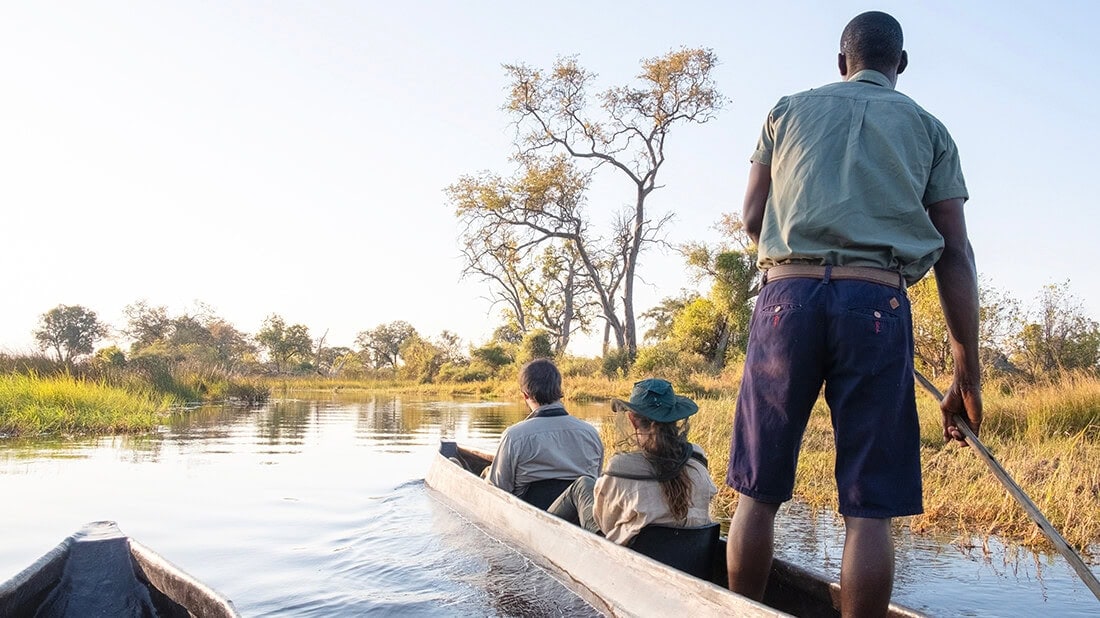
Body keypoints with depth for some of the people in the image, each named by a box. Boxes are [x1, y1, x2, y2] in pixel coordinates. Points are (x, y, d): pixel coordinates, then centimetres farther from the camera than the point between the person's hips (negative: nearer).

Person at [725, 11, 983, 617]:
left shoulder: (789, 109, 20)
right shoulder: (929, 127, 18)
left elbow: (752, 219, 14)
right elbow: (955, 255, 10)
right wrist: (967, 375, 9)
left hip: (787, 294, 1)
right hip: (878, 303, 0)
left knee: (759, 491, 8)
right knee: (868, 507, 2)